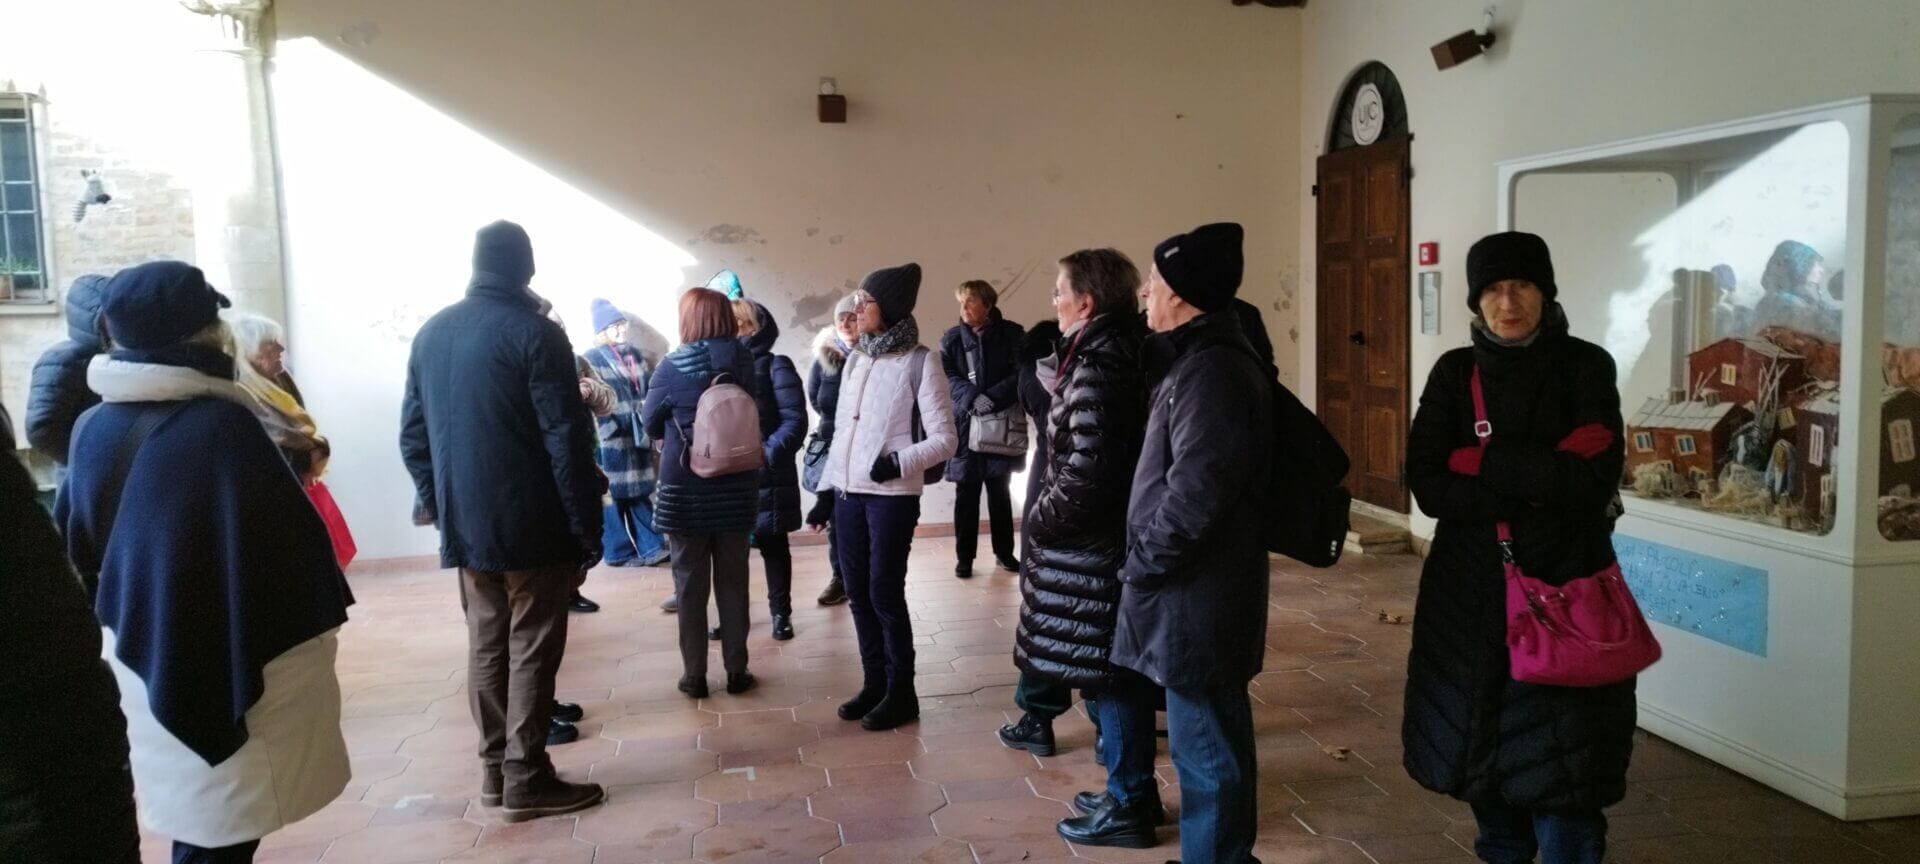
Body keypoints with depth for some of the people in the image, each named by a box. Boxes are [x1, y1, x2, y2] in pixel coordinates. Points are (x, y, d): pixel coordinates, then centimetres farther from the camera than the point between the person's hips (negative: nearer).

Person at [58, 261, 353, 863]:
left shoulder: (92, 429, 0)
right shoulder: (220, 424, -21)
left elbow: (75, 544, 12)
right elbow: (288, 537, -17)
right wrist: (318, 623, -3)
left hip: (144, 659, 7)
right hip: (238, 662, -7)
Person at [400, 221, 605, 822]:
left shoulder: (431, 334, 9)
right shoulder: (534, 332, -11)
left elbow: (413, 437, 12)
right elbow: (567, 441, -14)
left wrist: (442, 512, 18)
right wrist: (588, 529, -9)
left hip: (464, 524, 6)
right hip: (532, 524, -6)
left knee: (486, 644, 14)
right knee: (531, 648, 1)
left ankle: (495, 767, 22)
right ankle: (525, 778, 6)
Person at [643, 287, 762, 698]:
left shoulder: (673, 367, -12)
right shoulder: (744, 362, -4)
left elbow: (650, 423, 0)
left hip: (685, 490, -3)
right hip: (736, 488, 3)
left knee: (690, 585, 8)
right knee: (733, 582, 11)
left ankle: (694, 675, 14)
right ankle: (736, 671, 18)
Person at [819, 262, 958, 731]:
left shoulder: (919, 365, -9)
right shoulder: (855, 360, 10)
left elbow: (945, 440, -10)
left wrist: (901, 461, -24)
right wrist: (826, 487, 13)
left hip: (892, 497, -6)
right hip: (850, 494, 6)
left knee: (885, 594, -2)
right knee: (858, 592, 10)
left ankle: (901, 693, 11)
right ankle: (874, 684, 23)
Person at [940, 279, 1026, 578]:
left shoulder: (1012, 334, 0)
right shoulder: (952, 339, 5)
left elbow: (1021, 374, -7)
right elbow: (947, 377, -5)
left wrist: (993, 398, -19)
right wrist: (972, 398, -21)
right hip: (964, 424, 1)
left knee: (1000, 492, 10)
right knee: (966, 494, 3)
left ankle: (1004, 551, 22)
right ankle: (964, 557, 11)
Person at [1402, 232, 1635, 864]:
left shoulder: (1586, 366, -4)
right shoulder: (1454, 372, 3)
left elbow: (1592, 481, -15)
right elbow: (1426, 485, -7)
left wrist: (1479, 461, -13)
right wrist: (1539, 484, -16)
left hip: (1562, 583, -3)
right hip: (1471, 586, 3)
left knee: (1558, 759, -1)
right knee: (1481, 742, 12)